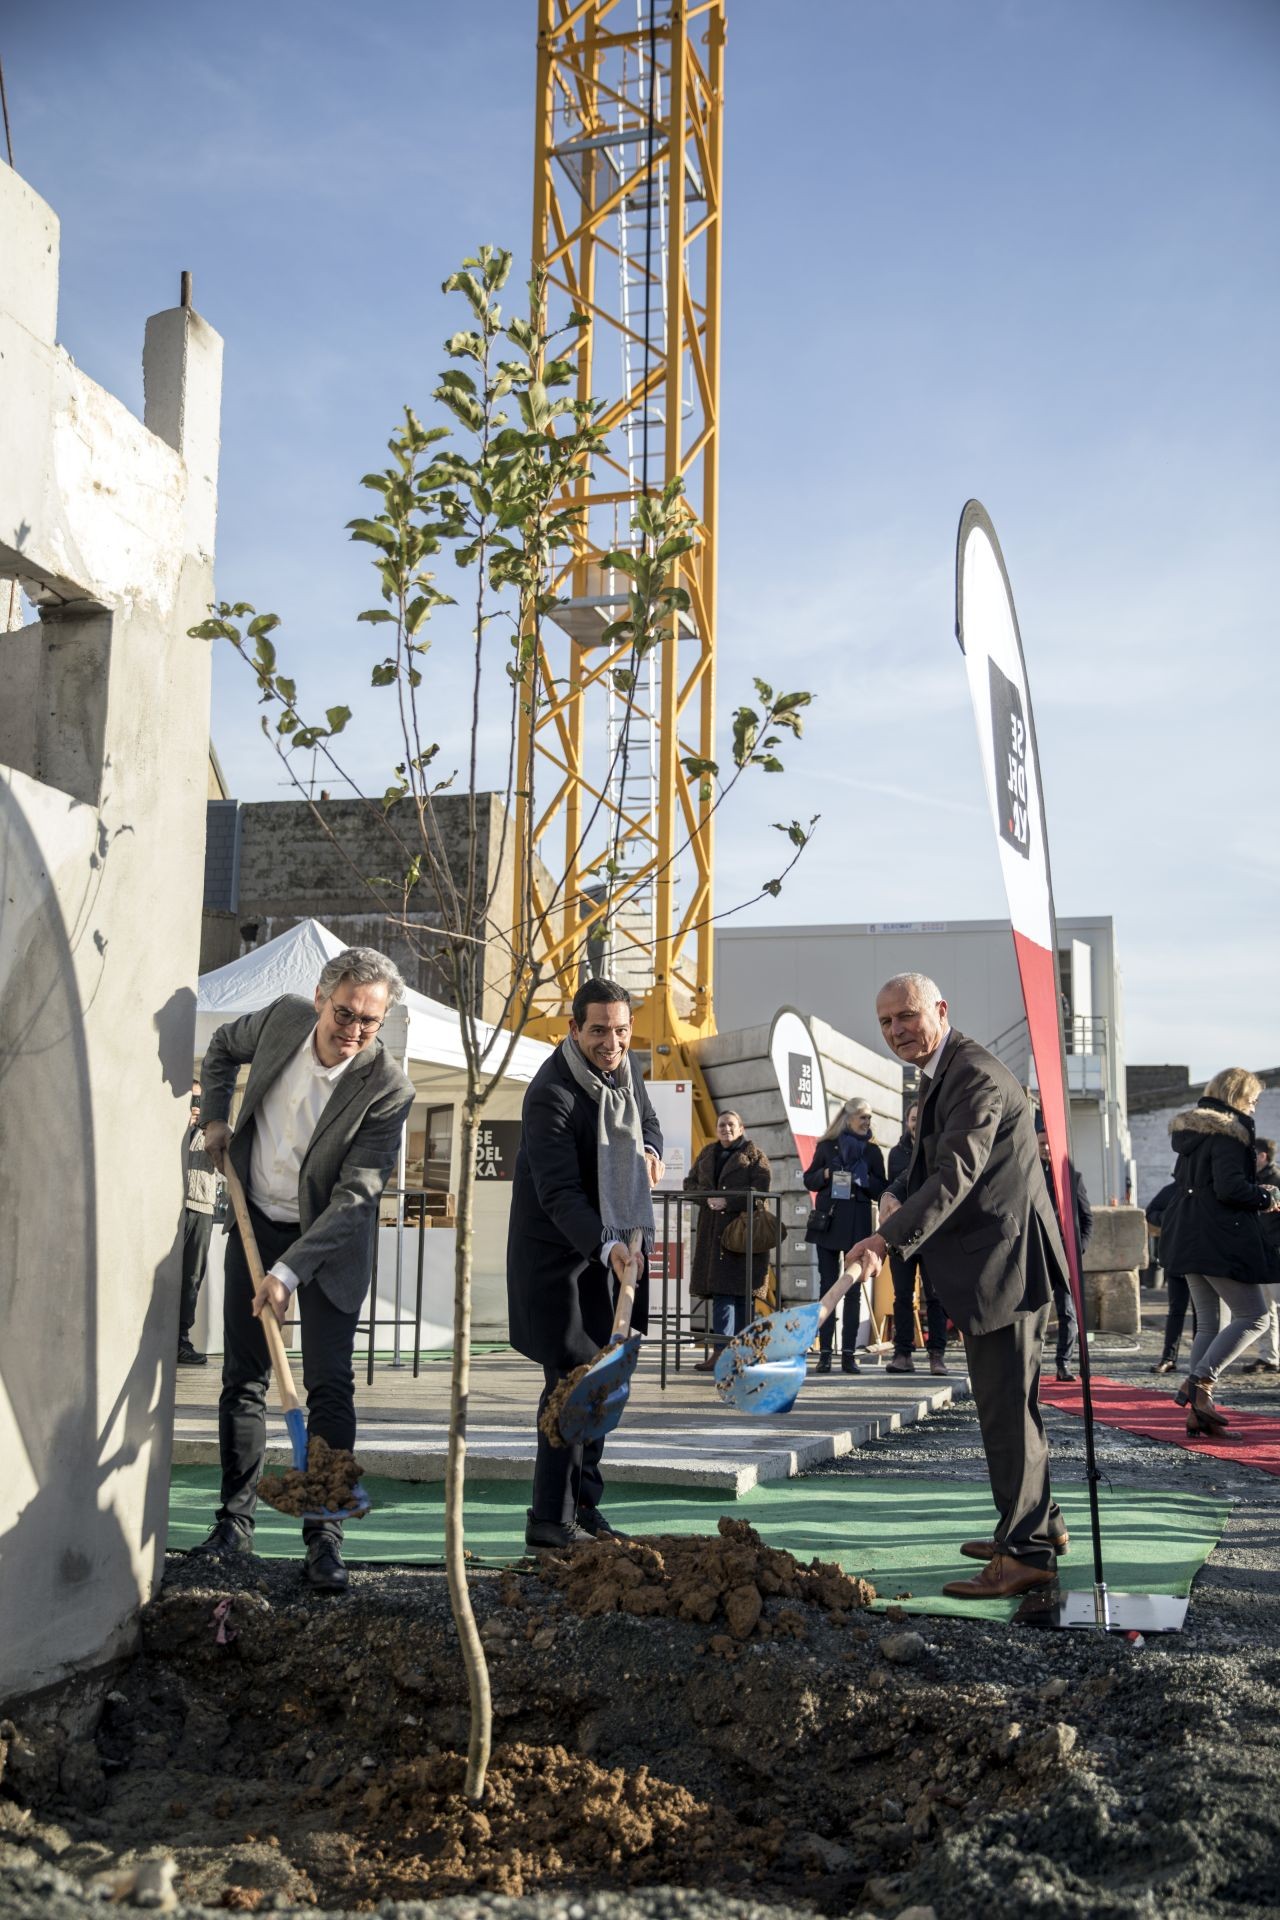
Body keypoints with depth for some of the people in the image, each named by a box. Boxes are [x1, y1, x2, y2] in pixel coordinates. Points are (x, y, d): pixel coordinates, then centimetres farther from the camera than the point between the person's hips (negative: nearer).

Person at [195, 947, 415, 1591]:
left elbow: (355, 1196, -26)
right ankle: (235, 1523, 17)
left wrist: (289, 1271, -32)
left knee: (330, 1386, -9)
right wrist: (215, 1116, 0)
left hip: (330, 1240, -4)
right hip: (257, 1221, 4)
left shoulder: (388, 1090, -25)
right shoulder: (284, 1017, -12)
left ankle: (324, 1538, -2)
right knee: (242, 1377, 7)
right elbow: (224, 1046, 13)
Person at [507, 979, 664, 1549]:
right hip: (558, 1251, -8)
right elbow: (559, 1193, -29)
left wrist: (650, 1149, 0)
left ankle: (583, 1505, 23)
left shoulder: (625, 1067, 1)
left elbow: (645, 1113, 22)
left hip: (608, 1244, 8)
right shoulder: (551, 1093, -24)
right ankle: (550, 1518, -2)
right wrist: (607, 1245, -42)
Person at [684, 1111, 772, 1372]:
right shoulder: (707, 1154, 19)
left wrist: (727, 1201, -19)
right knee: (719, 1289, 0)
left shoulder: (754, 1155, 2)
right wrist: (708, 1195, -5)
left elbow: (759, 1190, -10)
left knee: (740, 1291, -7)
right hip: (713, 1230, 5)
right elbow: (689, 1184, 15)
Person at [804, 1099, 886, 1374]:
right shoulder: (827, 1147, 7)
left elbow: (881, 1191, 5)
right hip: (828, 1224, 0)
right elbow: (809, 1180, 9)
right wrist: (826, 1174, -10)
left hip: (857, 1226, 0)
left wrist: (865, 1178, -13)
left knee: (853, 1289, 0)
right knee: (827, 1287, 0)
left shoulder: (872, 1151, 8)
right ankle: (825, 1352, 2)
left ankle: (849, 1353, 2)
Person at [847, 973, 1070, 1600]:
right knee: (1008, 1402, 20)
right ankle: (1039, 1521, 34)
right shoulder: (939, 1075, 15)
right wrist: (899, 1193, 1)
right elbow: (930, 1161, 22)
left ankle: (1025, 1552, -2)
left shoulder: (975, 1076, -19)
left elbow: (955, 1173, -29)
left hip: (1005, 1261, -11)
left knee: (1006, 1406, -8)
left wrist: (888, 1237, -36)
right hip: (992, 1263, 11)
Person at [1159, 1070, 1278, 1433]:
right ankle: (1198, 1383, -12)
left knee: (1207, 1322, 12)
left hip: (1188, 1238, 9)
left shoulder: (1191, 1132, 16)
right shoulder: (1228, 1133, -12)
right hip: (1221, 1240, -9)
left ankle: (1198, 1412, 9)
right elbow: (1230, 1188, -22)